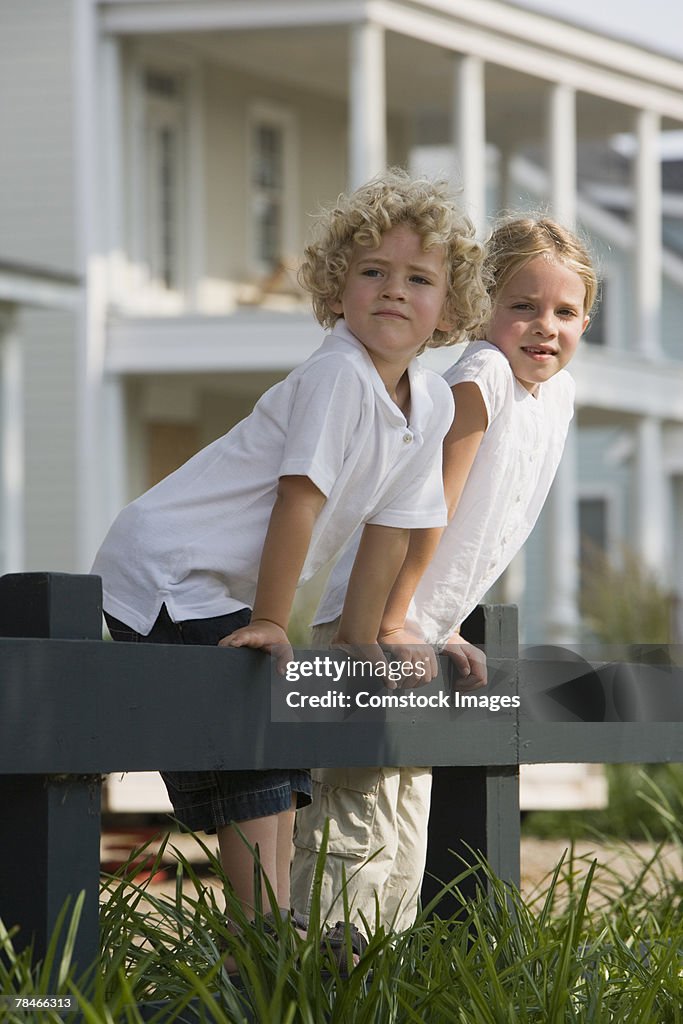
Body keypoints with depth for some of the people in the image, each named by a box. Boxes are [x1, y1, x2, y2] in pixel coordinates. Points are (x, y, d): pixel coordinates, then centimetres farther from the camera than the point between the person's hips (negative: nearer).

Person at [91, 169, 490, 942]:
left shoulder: (432, 403, 1)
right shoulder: (337, 376, -24)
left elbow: (388, 528, 8)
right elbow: (300, 502, -24)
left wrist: (359, 644, 11)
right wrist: (271, 624, -21)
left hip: (228, 587, 9)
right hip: (164, 569, -9)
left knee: (279, 757, 9)